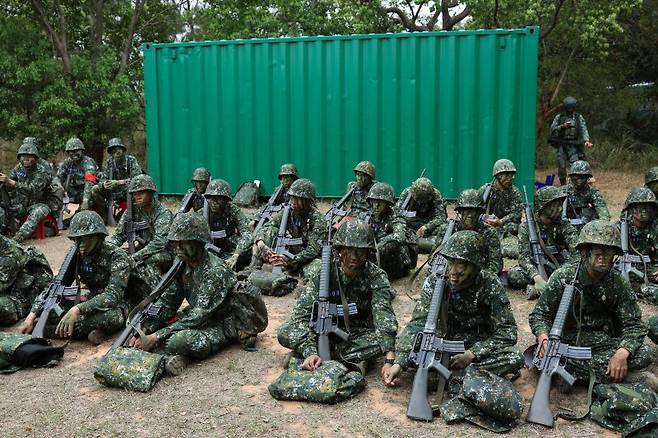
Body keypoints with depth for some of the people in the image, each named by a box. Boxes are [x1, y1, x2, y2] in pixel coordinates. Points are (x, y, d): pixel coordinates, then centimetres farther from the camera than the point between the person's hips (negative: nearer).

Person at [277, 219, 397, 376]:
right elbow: (302, 313, -22)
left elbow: (384, 315, -29)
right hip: (327, 332, 1)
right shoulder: (324, 274, -16)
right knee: (285, 332, -24)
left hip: (360, 336, -1)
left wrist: (389, 359, -43)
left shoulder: (376, 277, -17)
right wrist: (310, 352, -38)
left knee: (381, 339, -33)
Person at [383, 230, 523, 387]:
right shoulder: (435, 282, -17)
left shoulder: (490, 284, -18)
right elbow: (417, 324, -22)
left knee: (515, 358, -29)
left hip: (480, 346, 0)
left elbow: (508, 332, -17)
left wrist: (472, 354, -27)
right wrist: (399, 363, -35)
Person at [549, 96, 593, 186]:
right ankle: (563, 185, 15)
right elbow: (552, 129, 4)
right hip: (561, 145, 1)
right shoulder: (559, 117, 9)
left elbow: (584, 129, -1)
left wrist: (586, 140, -16)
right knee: (561, 167, 3)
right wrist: (562, 126, -11)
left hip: (573, 145, -1)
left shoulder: (579, 117, 8)